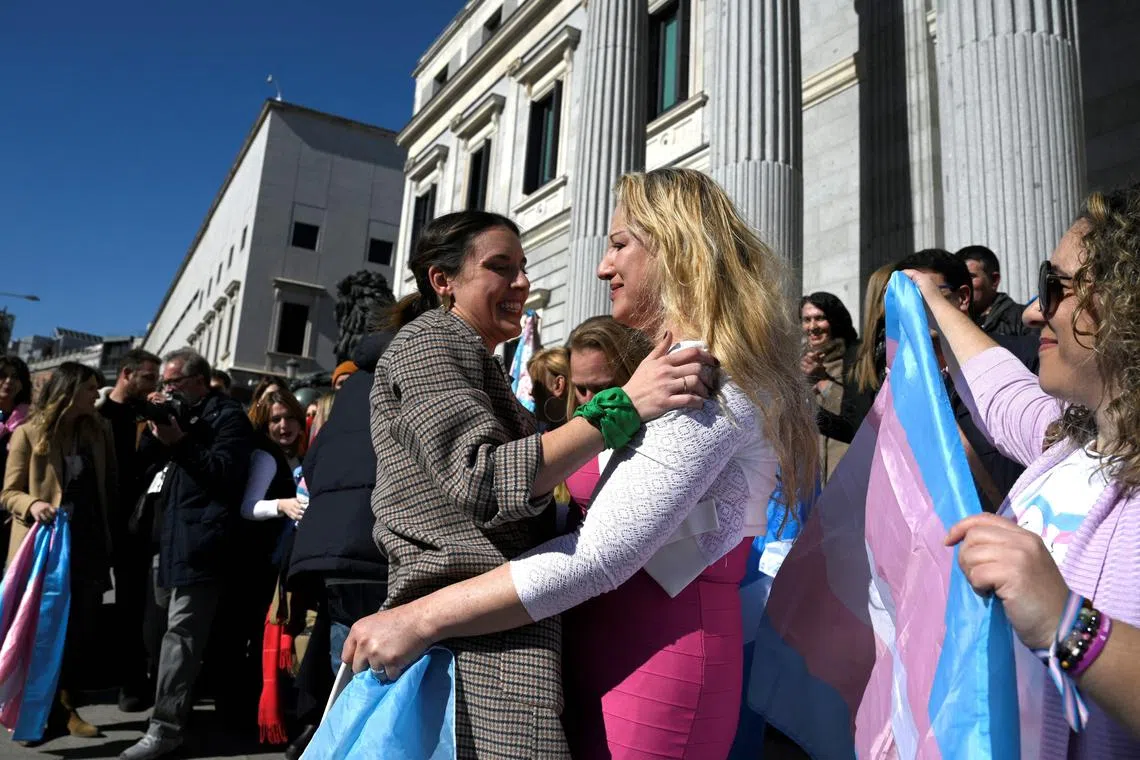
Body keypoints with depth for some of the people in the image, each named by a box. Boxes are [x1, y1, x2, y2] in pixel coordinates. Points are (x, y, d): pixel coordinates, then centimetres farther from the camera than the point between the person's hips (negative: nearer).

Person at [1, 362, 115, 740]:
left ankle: (63, 706, 20)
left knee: (84, 631, 5)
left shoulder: (98, 431, 6)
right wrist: (32, 505, -24)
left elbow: (109, 487, 6)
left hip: (88, 545, 4)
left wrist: (109, 538, 0)